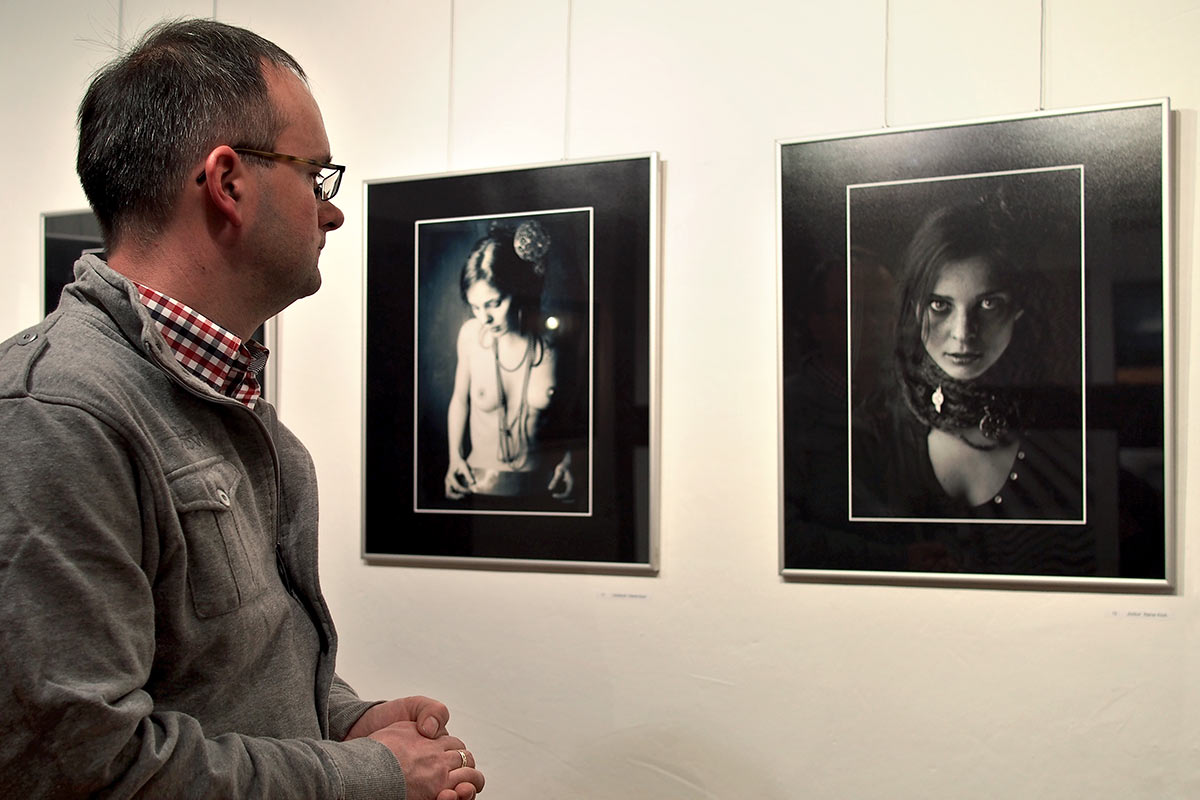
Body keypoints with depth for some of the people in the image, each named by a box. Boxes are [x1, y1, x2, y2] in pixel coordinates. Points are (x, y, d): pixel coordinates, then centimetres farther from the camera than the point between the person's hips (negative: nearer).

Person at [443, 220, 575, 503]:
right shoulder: (471, 335, -13)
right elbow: (460, 399, 4)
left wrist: (568, 461, -7)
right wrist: (455, 456, -1)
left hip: (544, 479, 0)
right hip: (482, 478, 0)